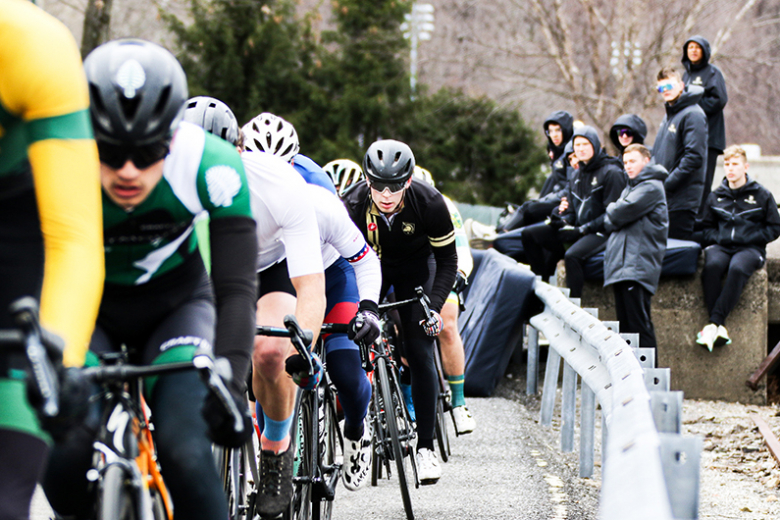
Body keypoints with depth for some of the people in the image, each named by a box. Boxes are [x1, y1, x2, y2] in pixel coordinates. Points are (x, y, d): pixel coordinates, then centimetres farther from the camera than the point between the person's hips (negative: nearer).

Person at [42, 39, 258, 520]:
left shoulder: (211, 166, -31)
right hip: (88, 305, 0)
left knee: (184, 449, -25)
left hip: (176, 303, 0)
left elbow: (236, 288, -32)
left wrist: (231, 383, -46)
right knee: (66, 456, -22)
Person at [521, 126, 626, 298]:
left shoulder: (611, 172, -8)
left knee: (572, 255, -38)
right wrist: (562, 220, -4)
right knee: (529, 234, 0)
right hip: (578, 229, 9)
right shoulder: (578, 175, 17)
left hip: (600, 232, -9)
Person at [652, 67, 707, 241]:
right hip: (663, 197, 9)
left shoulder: (692, 114, -11)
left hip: (682, 200, -9)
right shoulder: (669, 114, 18)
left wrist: (667, 183, -20)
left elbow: (694, 157, -20)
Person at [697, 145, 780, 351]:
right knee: (712, 266, -35)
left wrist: (748, 238, -5)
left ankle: (714, 323, -39)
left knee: (737, 268, -39)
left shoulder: (762, 195, 7)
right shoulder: (715, 197, 16)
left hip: (750, 249, -2)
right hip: (721, 246, 2)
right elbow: (707, 227, 23)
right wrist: (717, 238, 1)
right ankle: (720, 328, -38)